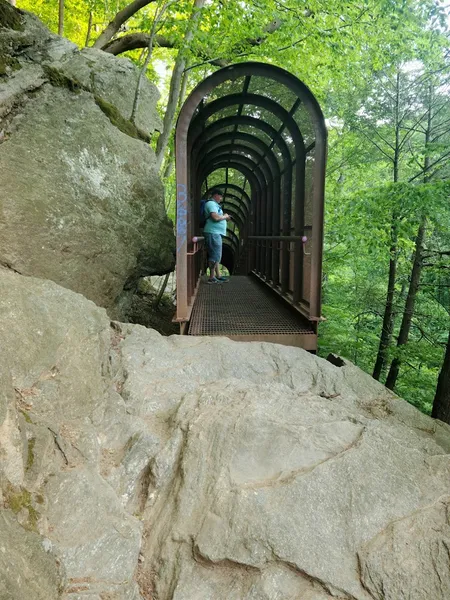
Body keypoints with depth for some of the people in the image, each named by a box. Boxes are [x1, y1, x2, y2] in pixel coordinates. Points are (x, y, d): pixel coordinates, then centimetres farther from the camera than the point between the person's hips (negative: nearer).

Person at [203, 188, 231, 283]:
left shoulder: (214, 204, 23)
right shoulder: (211, 204, -11)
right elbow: (216, 217, -23)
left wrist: (225, 217, 14)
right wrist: (224, 216, -7)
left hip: (216, 233, 11)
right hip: (213, 233, -11)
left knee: (217, 256, 13)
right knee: (215, 255, -9)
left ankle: (218, 276, 19)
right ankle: (212, 278, -5)